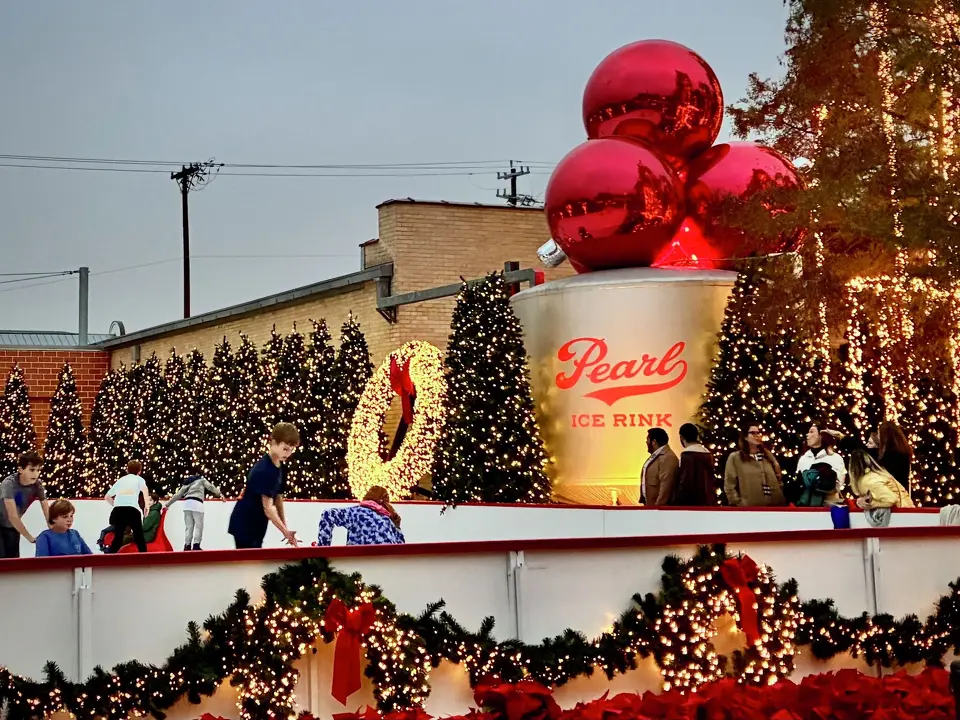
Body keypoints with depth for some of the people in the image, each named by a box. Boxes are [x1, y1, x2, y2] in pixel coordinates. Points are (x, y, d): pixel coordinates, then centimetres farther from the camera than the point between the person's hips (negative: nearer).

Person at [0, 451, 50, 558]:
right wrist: (30, 538, -29)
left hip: (12, 526, 5)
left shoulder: (37, 485, -16)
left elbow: (48, 512, -15)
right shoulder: (9, 484, -31)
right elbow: (13, 516, -32)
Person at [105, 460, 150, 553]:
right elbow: (144, 489, -5)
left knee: (117, 538, 14)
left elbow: (107, 496, 33)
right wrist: (147, 504, -12)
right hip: (132, 509, -3)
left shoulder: (120, 480, 30)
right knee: (139, 538, 5)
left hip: (117, 510, 4)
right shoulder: (139, 479, 19)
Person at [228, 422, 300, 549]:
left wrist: (285, 529, 7)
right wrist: (285, 531, -30)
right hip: (244, 525, -9)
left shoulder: (279, 467, 6)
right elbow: (268, 507, -27)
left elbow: (278, 498, 12)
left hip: (256, 526, 9)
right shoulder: (264, 470, -23)